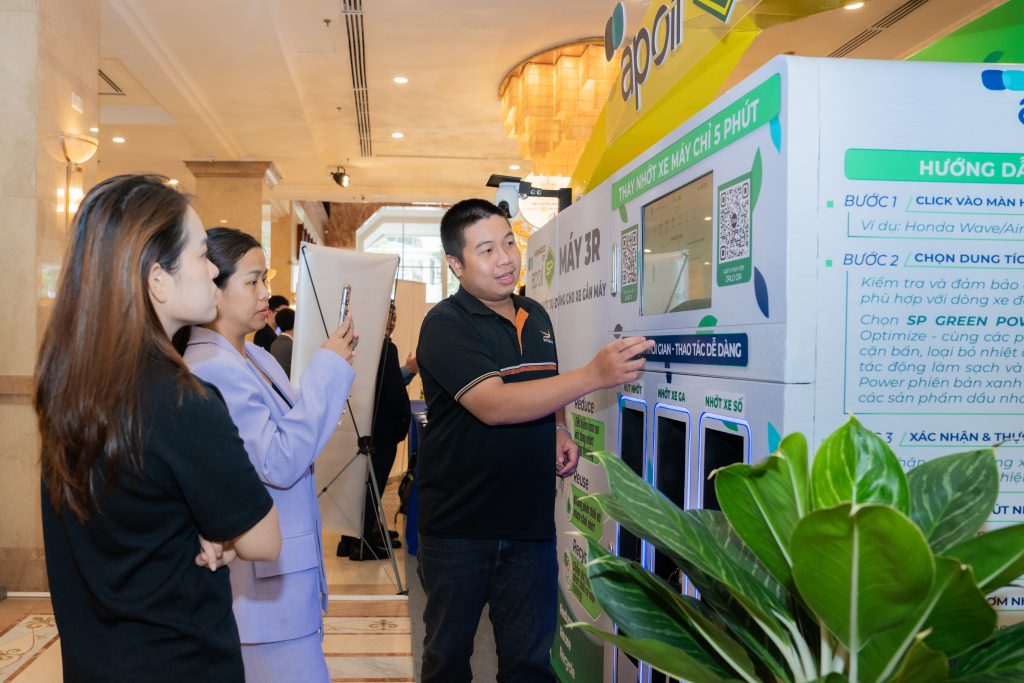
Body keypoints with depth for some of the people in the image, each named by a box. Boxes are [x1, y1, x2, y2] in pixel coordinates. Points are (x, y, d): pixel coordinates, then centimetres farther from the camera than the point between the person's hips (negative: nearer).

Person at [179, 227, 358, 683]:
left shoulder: (256, 357, 10)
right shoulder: (210, 368, -19)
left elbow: (299, 430, 14)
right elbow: (279, 462, -23)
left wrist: (335, 366, 2)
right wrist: (327, 368, -19)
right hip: (264, 576, -9)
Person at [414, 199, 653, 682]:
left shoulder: (537, 316, 7)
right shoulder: (445, 325, -14)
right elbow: (493, 405, -28)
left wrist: (559, 431, 1)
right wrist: (594, 375, -35)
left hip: (531, 521, 5)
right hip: (459, 527, -4)